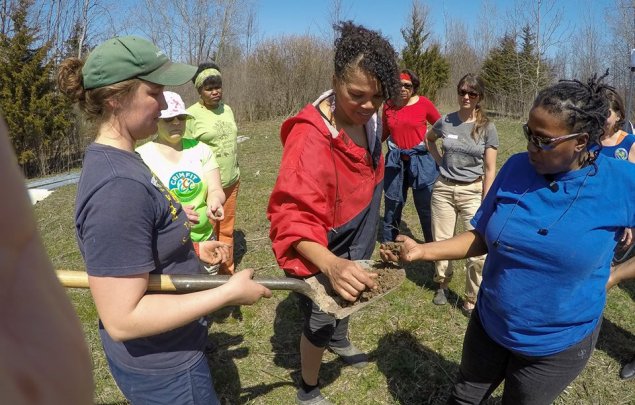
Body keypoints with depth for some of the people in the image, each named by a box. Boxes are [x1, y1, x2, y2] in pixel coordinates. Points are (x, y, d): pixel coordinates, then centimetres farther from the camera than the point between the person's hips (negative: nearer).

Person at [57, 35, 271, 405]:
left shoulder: (119, 161, -1)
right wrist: (229, 293, -26)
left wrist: (187, 248, 11)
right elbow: (122, 319, -31)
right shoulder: (117, 184, -32)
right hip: (162, 369, -9)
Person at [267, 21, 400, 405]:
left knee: (345, 303, 31)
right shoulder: (310, 137, -33)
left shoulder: (367, 119, -7)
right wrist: (331, 264, -55)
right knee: (320, 323, 12)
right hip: (323, 258, -7)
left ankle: (341, 342, 61)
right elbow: (292, 215, -39)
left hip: (355, 247, 8)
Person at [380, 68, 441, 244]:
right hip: (395, 160, 3)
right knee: (392, 204, 13)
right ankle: (388, 242, 31)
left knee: (425, 206, 5)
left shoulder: (424, 103, -6)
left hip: (421, 159, -3)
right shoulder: (388, 105, 2)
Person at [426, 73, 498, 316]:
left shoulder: (487, 128, -5)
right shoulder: (446, 122, 0)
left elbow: (490, 170, -4)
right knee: (441, 241, 10)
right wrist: (440, 160, 8)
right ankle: (442, 285, 32)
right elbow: (429, 139, 23)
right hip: (444, 188, 2)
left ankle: (472, 301, 8)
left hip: (473, 191, -2)